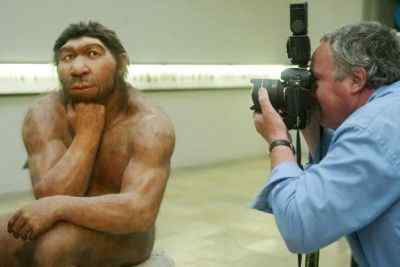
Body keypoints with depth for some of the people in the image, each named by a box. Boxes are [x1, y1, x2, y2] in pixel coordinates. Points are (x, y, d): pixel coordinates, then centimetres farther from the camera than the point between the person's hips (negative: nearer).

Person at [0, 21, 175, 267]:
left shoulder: (150, 124, -22)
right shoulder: (43, 116, -12)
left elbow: (140, 212, -33)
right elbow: (52, 199, -21)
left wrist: (56, 207, -36)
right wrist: (88, 131, -25)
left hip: (121, 236, -4)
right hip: (68, 228, 5)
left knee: (53, 246, -31)